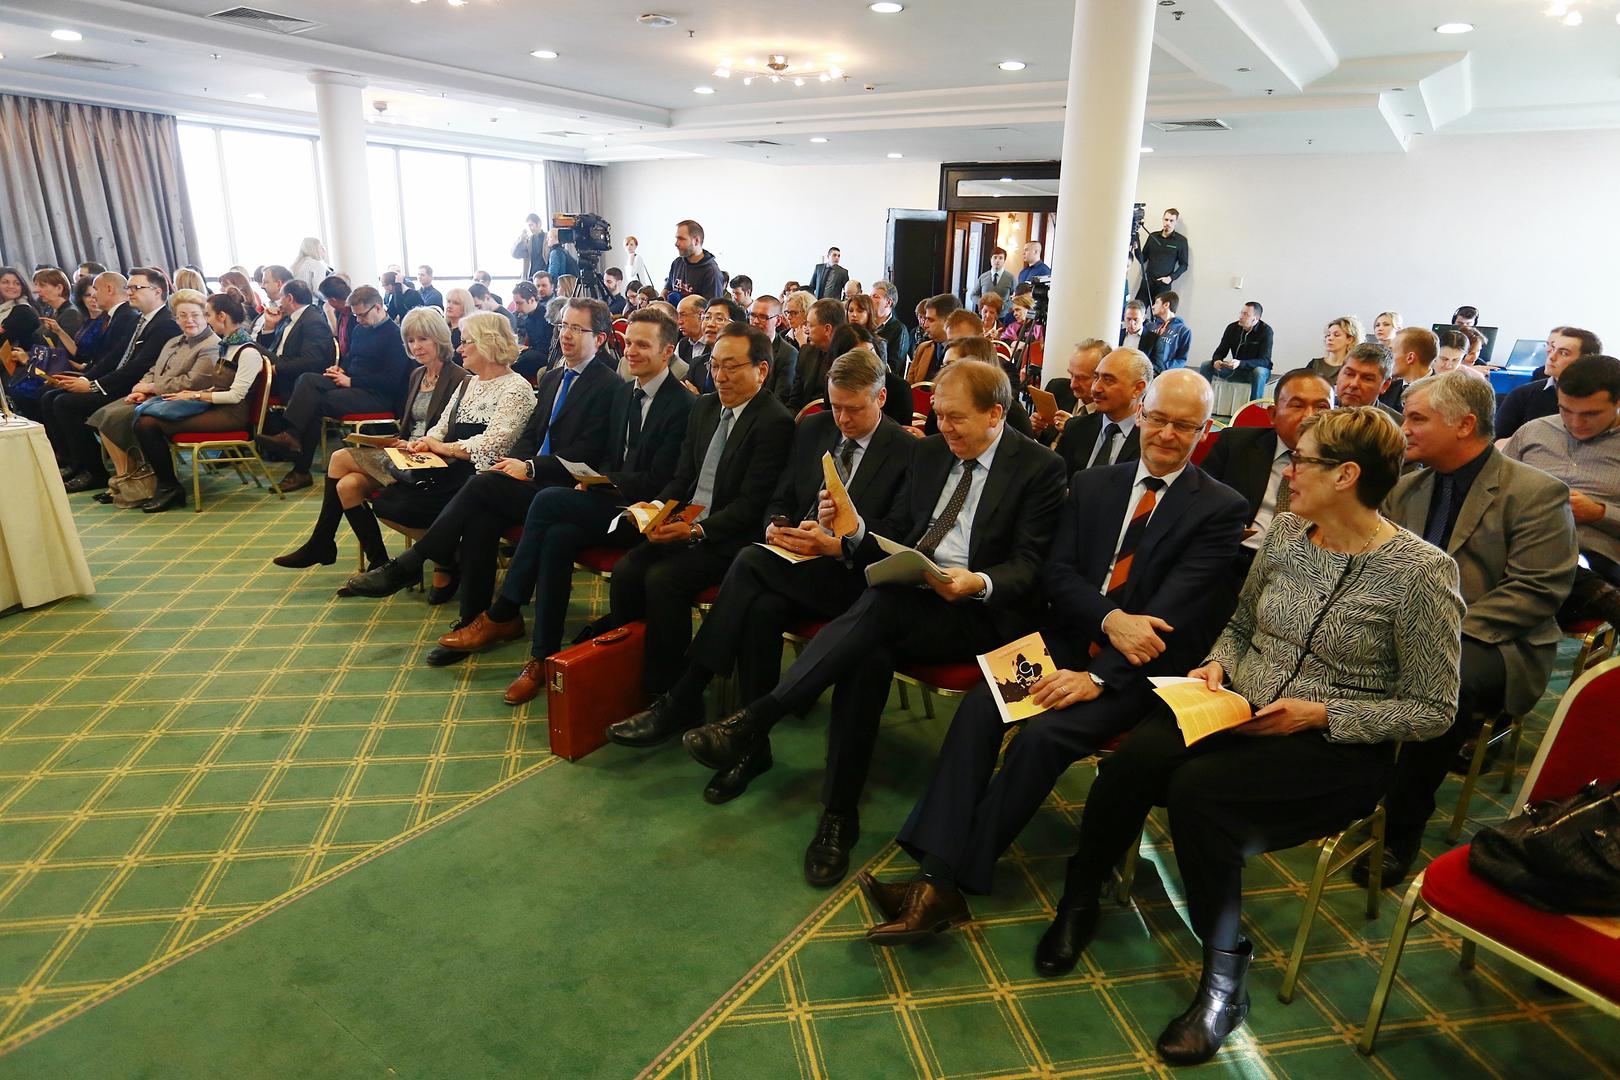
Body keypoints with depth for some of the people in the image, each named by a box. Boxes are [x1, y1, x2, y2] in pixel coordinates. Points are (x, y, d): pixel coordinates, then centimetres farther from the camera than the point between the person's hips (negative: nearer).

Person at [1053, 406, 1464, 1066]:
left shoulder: (1421, 573, -12)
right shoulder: (1287, 531, 4)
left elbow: (1433, 710, -7)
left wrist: (1320, 713, -16)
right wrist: (1218, 664, -3)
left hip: (1339, 747, -5)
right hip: (1236, 711, 5)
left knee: (1198, 788, -31)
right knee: (1134, 757, -25)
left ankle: (1224, 977, -10)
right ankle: (1079, 901, -3)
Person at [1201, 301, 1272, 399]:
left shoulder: (1265, 331, -17)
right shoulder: (1233, 328, -4)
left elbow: (1264, 361, -24)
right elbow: (1221, 351, 1)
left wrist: (1240, 363, -40)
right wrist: (1216, 361, -25)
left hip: (1258, 370, -5)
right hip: (1236, 370, 5)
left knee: (1259, 372, -40)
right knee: (1205, 366, -11)